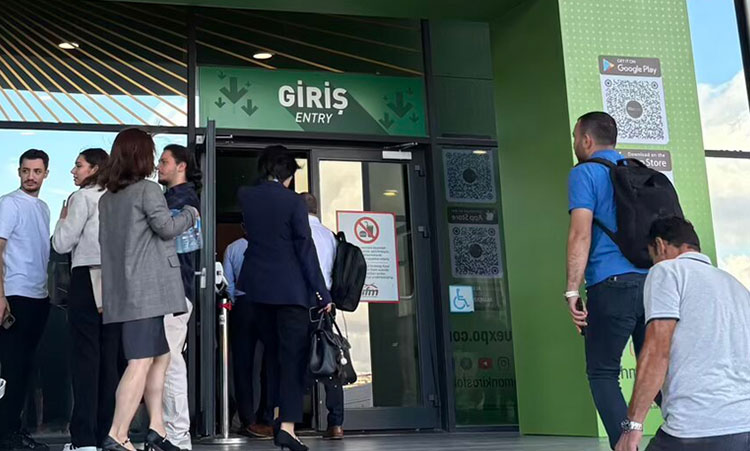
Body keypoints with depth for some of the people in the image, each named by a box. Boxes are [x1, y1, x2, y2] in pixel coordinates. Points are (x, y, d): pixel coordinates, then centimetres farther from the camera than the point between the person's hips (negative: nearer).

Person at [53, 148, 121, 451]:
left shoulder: (82, 197, -4)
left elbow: (61, 244, -4)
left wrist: (63, 218, 11)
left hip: (88, 279, -6)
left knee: (85, 358, -4)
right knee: (110, 359, 6)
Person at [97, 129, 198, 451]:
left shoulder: (107, 198, 17)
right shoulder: (147, 189, -6)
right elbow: (166, 227, -13)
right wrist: (190, 214, 4)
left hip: (122, 290, 8)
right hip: (146, 288, -8)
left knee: (160, 356, 13)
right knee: (141, 361, -10)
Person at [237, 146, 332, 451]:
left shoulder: (245, 196, 4)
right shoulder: (293, 201, -10)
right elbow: (306, 249, -12)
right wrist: (322, 294, -7)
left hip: (257, 286, 5)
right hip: (290, 288, -5)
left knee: (273, 354, 18)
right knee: (293, 356, -3)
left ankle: (278, 413, 24)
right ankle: (287, 425, -11)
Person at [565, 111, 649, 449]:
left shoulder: (585, 173, 1)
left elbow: (581, 234, -10)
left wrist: (572, 290, -11)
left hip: (612, 284, -6)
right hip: (654, 281, 6)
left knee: (602, 373, 2)